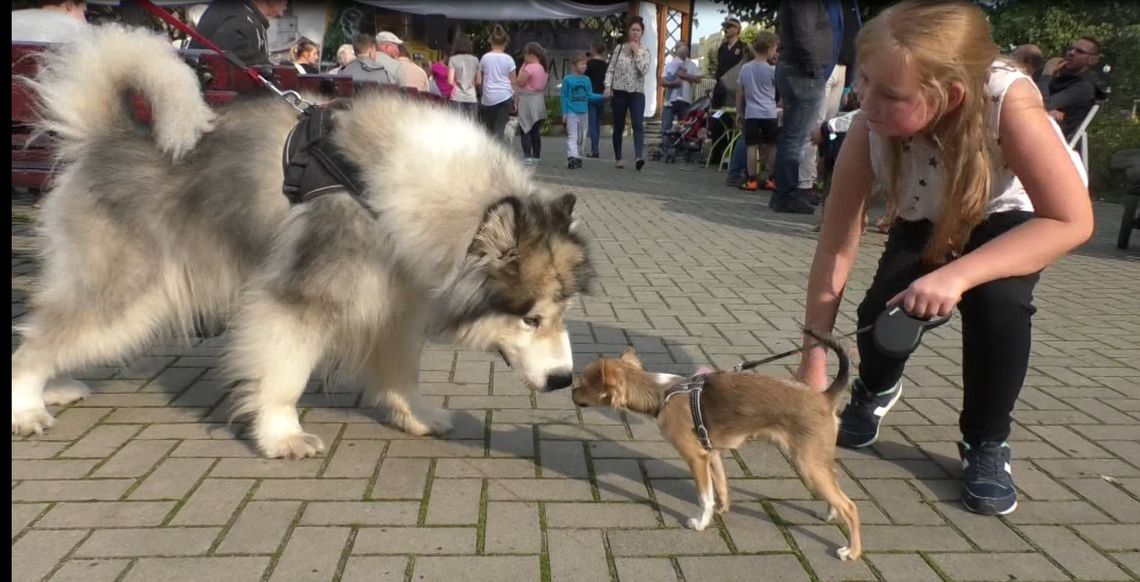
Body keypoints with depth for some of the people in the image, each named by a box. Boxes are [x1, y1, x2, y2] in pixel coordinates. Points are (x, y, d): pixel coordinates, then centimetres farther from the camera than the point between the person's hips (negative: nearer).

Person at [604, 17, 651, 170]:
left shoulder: (644, 51, 4)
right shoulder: (619, 48, 5)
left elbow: (644, 70, -12)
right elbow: (610, 69, 3)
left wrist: (636, 52, -11)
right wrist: (608, 86, -10)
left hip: (637, 93, -1)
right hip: (619, 92, 1)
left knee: (638, 124, -18)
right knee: (619, 126, 7)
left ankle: (639, 157, -28)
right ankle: (618, 158, 18)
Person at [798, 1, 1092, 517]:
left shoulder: (1009, 102, -40)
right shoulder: (870, 127, -34)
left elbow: (1072, 221, -34)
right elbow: (835, 248, -29)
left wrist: (957, 275, -46)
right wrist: (813, 367, -28)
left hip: (1012, 217, -1)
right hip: (926, 222, 2)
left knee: (997, 300, -30)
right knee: (882, 310, -21)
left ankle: (986, 444, -2)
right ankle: (874, 391, 18)